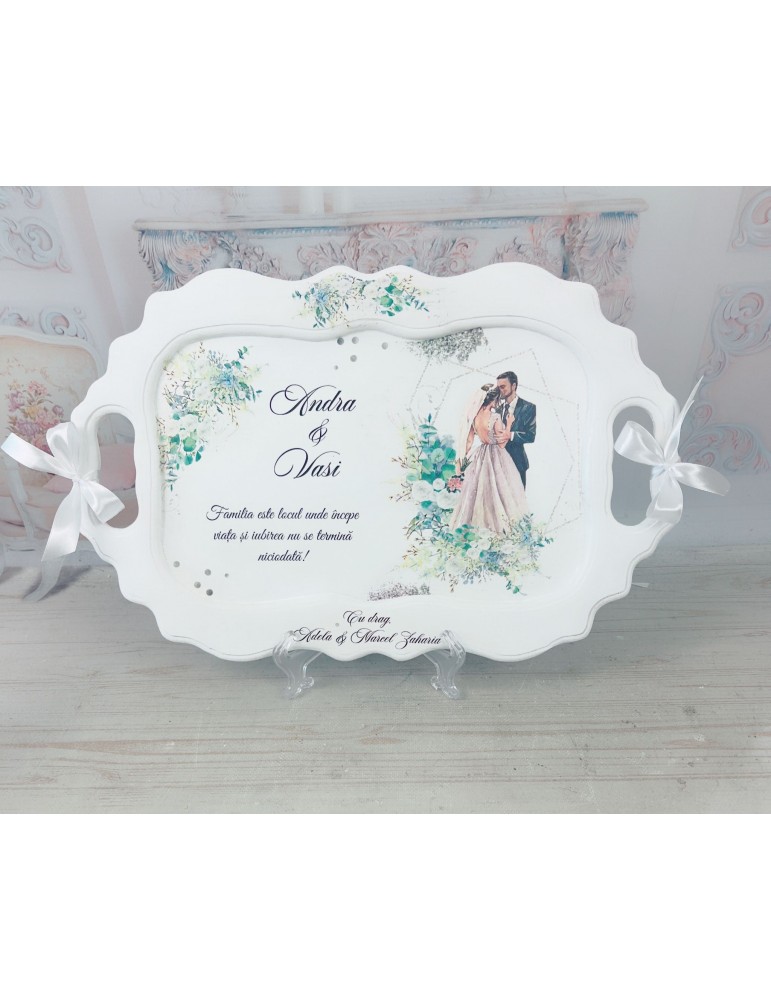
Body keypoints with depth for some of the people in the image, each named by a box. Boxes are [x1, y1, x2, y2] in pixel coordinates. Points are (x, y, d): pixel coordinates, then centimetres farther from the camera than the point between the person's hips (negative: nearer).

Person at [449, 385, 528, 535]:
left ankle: (479, 519, 26)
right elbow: (502, 443, -13)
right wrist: (509, 424, -6)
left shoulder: (474, 415, -3)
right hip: (495, 457, -5)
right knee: (497, 489, 7)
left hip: (479, 456, 5)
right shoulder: (495, 417, -19)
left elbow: (469, 440, 3)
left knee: (478, 488, 15)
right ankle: (499, 522, 17)